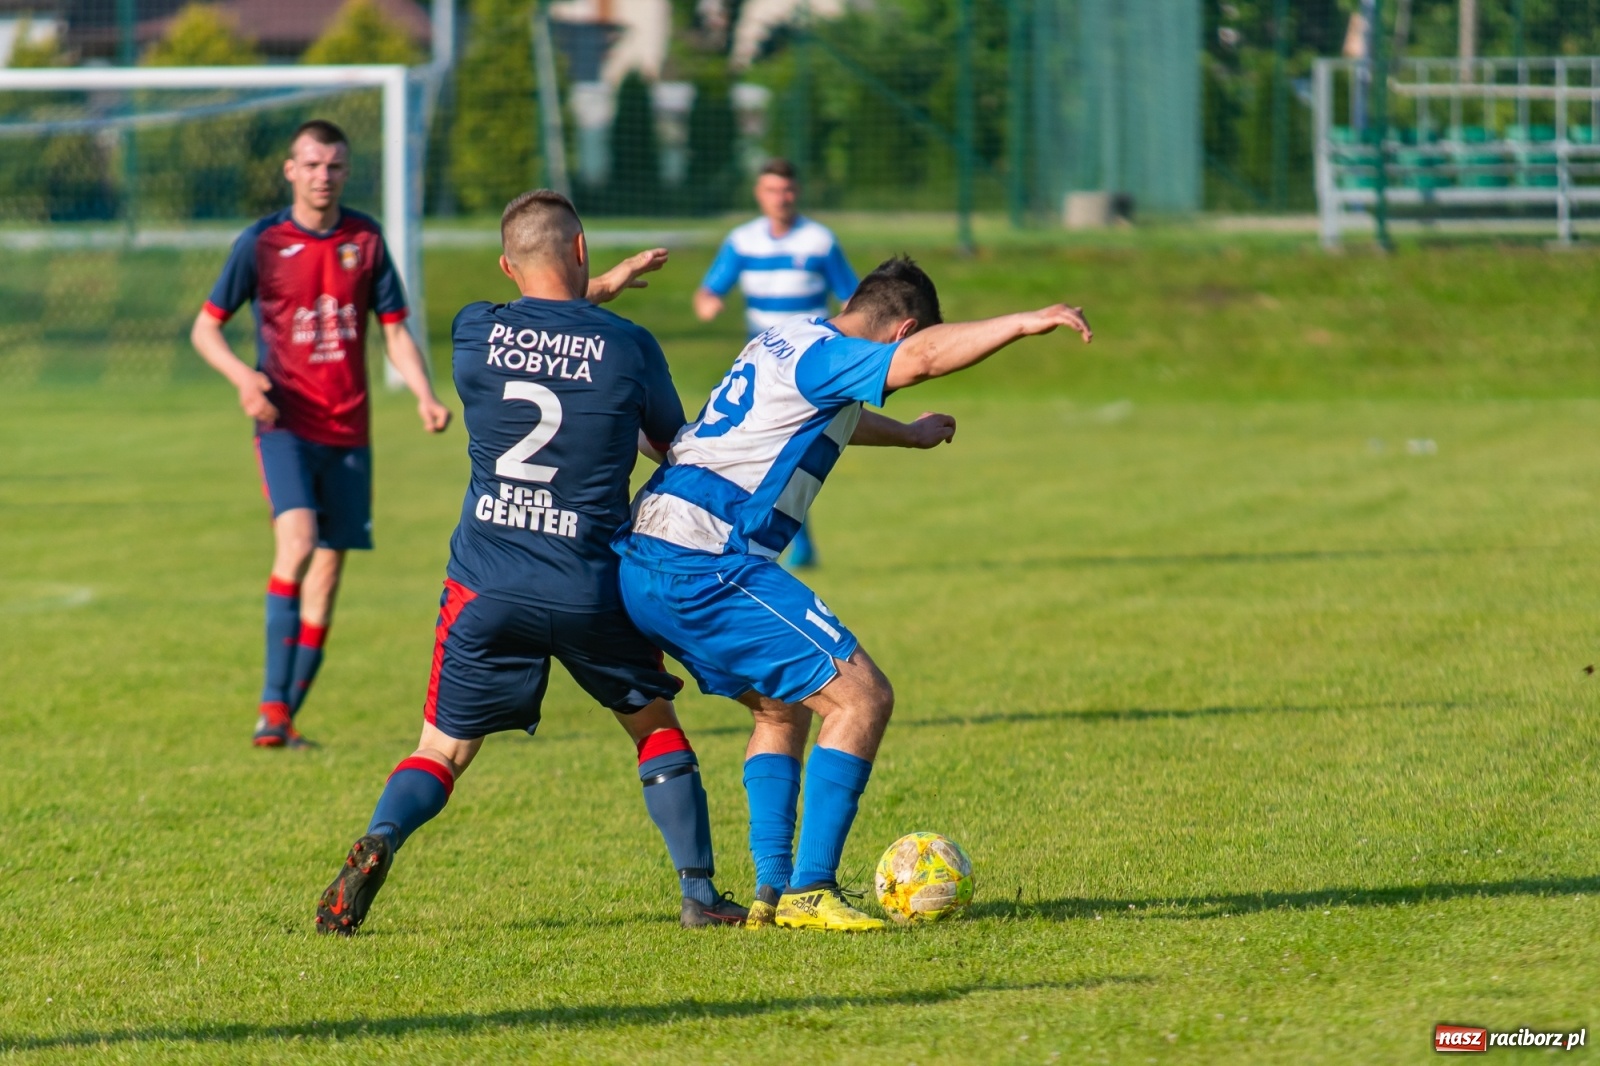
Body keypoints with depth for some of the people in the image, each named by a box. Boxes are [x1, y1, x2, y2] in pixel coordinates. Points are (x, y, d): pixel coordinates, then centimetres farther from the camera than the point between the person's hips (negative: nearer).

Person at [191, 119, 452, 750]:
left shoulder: (365, 240, 6)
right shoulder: (262, 243, -2)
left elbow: (394, 331, 11)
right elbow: (205, 327, 3)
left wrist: (425, 395, -6)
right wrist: (241, 376, -16)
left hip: (347, 431, 4)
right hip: (285, 422, -4)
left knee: (326, 575, 4)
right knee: (297, 539, -25)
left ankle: (286, 720, 11)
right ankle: (272, 704, -23)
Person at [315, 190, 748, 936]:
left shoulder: (474, 333, -1)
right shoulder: (627, 347, -6)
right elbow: (676, 448, 11)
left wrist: (606, 287, 36)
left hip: (486, 590, 1)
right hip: (591, 589, -1)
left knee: (442, 750, 10)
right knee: (654, 723, 22)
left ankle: (377, 844, -18)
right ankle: (699, 891, 17)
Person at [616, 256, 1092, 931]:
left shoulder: (782, 342, 23)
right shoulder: (819, 353, -8)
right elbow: (921, 358, -28)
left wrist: (908, 435, 62)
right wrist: (1026, 323, -26)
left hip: (643, 564, 10)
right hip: (706, 566, -10)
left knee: (781, 709, 25)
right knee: (861, 697, -8)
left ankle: (770, 888, 17)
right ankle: (808, 892, -9)